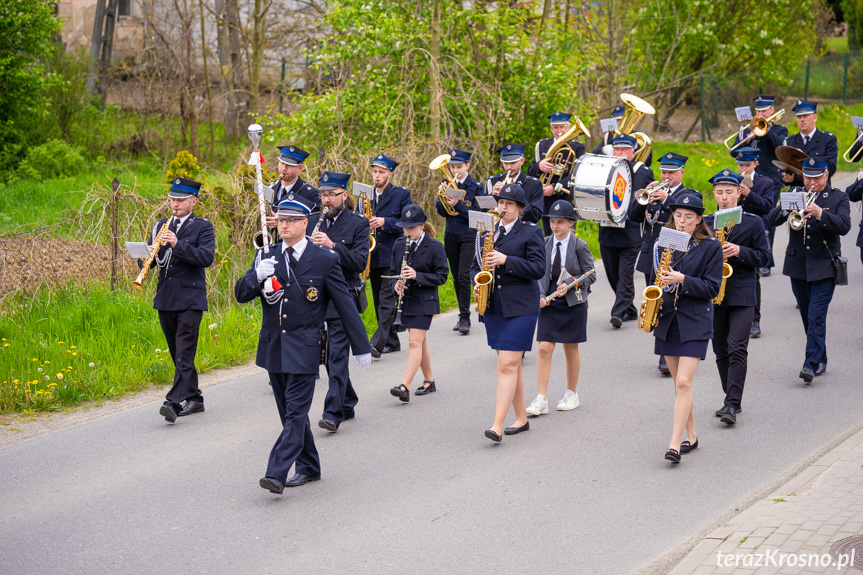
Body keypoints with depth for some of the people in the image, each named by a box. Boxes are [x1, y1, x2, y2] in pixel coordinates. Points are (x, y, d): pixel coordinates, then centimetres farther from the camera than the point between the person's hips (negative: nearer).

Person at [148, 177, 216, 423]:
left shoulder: (203, 227, -1)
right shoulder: (161, 226, 15)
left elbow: (207, 257, -15)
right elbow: (151, 260, 14)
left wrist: (178, 244, -25)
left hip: (190, 299, -6)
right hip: (165, 299, 6)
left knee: (184, 352, -12)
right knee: (177, 353, 11)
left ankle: (174, 402, -19)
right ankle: (194, 399, 21)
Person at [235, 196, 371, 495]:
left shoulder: (324, 259, -5)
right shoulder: (266, 257, 6)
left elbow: (345, 305, 0)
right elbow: (240, 294, 1)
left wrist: (361, 347, 2)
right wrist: (257, 276, -21)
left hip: (304, 347, -5)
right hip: (273, 346, 5)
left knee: (296, 412, -10)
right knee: (290, 412, 13)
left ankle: (276, 474, -16)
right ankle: (308, 467, 26)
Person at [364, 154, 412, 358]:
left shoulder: (402, 194, -2)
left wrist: (385, 222, -20)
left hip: (392, 256, -6)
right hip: (373, 256, 6)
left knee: (387, 300, -14)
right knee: (379, 302, 10)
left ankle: (377, 343, -21)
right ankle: (391, 342, 20)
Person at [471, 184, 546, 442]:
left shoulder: (531, 232, -4)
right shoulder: (488, 231, 13)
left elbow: (538, 268, -11)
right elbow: (476, 264, 20)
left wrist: (506, 260, -21)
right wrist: (477, 283, -1)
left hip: (520, 307, -6)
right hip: (493, 305, 6)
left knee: (507, 364, -12)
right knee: (511, 364, 12)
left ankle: (498, 425, -16)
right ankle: (521, 419, 21)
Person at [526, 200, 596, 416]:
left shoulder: (579, 246, -7)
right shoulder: (545, 244, 3)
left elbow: (590, 275, -4)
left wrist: (570, 286, -17)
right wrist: (541, 295, -5)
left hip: (573, 303, -2)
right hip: (549, 303, 2)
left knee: (571, 349, 9)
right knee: (544, 348, -6)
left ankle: (572, 394, 25)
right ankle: (541, 400, -6)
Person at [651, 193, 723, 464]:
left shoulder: (711, 246, -4)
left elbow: (712, 288, -8)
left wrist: (683, 280, -21)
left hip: (695, 322, -5)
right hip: (667, 319, 5)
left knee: (683, 382, -13)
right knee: (680, 383, 11)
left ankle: (675, 443, -15)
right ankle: (691, 436, 24)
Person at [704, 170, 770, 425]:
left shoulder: (753, 222, 3)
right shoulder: (705, 223, 10)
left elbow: (763, 256, 1)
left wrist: (740, 251, -16)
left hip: (742, 295, -4)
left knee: (737, 349, -13)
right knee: (721, 351, 9)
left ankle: (732, 405, -17)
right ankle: (732, 400, 21)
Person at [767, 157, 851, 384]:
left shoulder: (838, 198, 1)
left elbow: (844, 226, -16)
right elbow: (771, 219, -4)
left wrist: (820, 213, -31)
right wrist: (787, 208, -25)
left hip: (824, 268, -4)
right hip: (797, 266, 4)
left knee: (816, 317, -13)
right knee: (808, 318, 12)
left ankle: (811, 365, -15)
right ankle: (821, 359, 25)